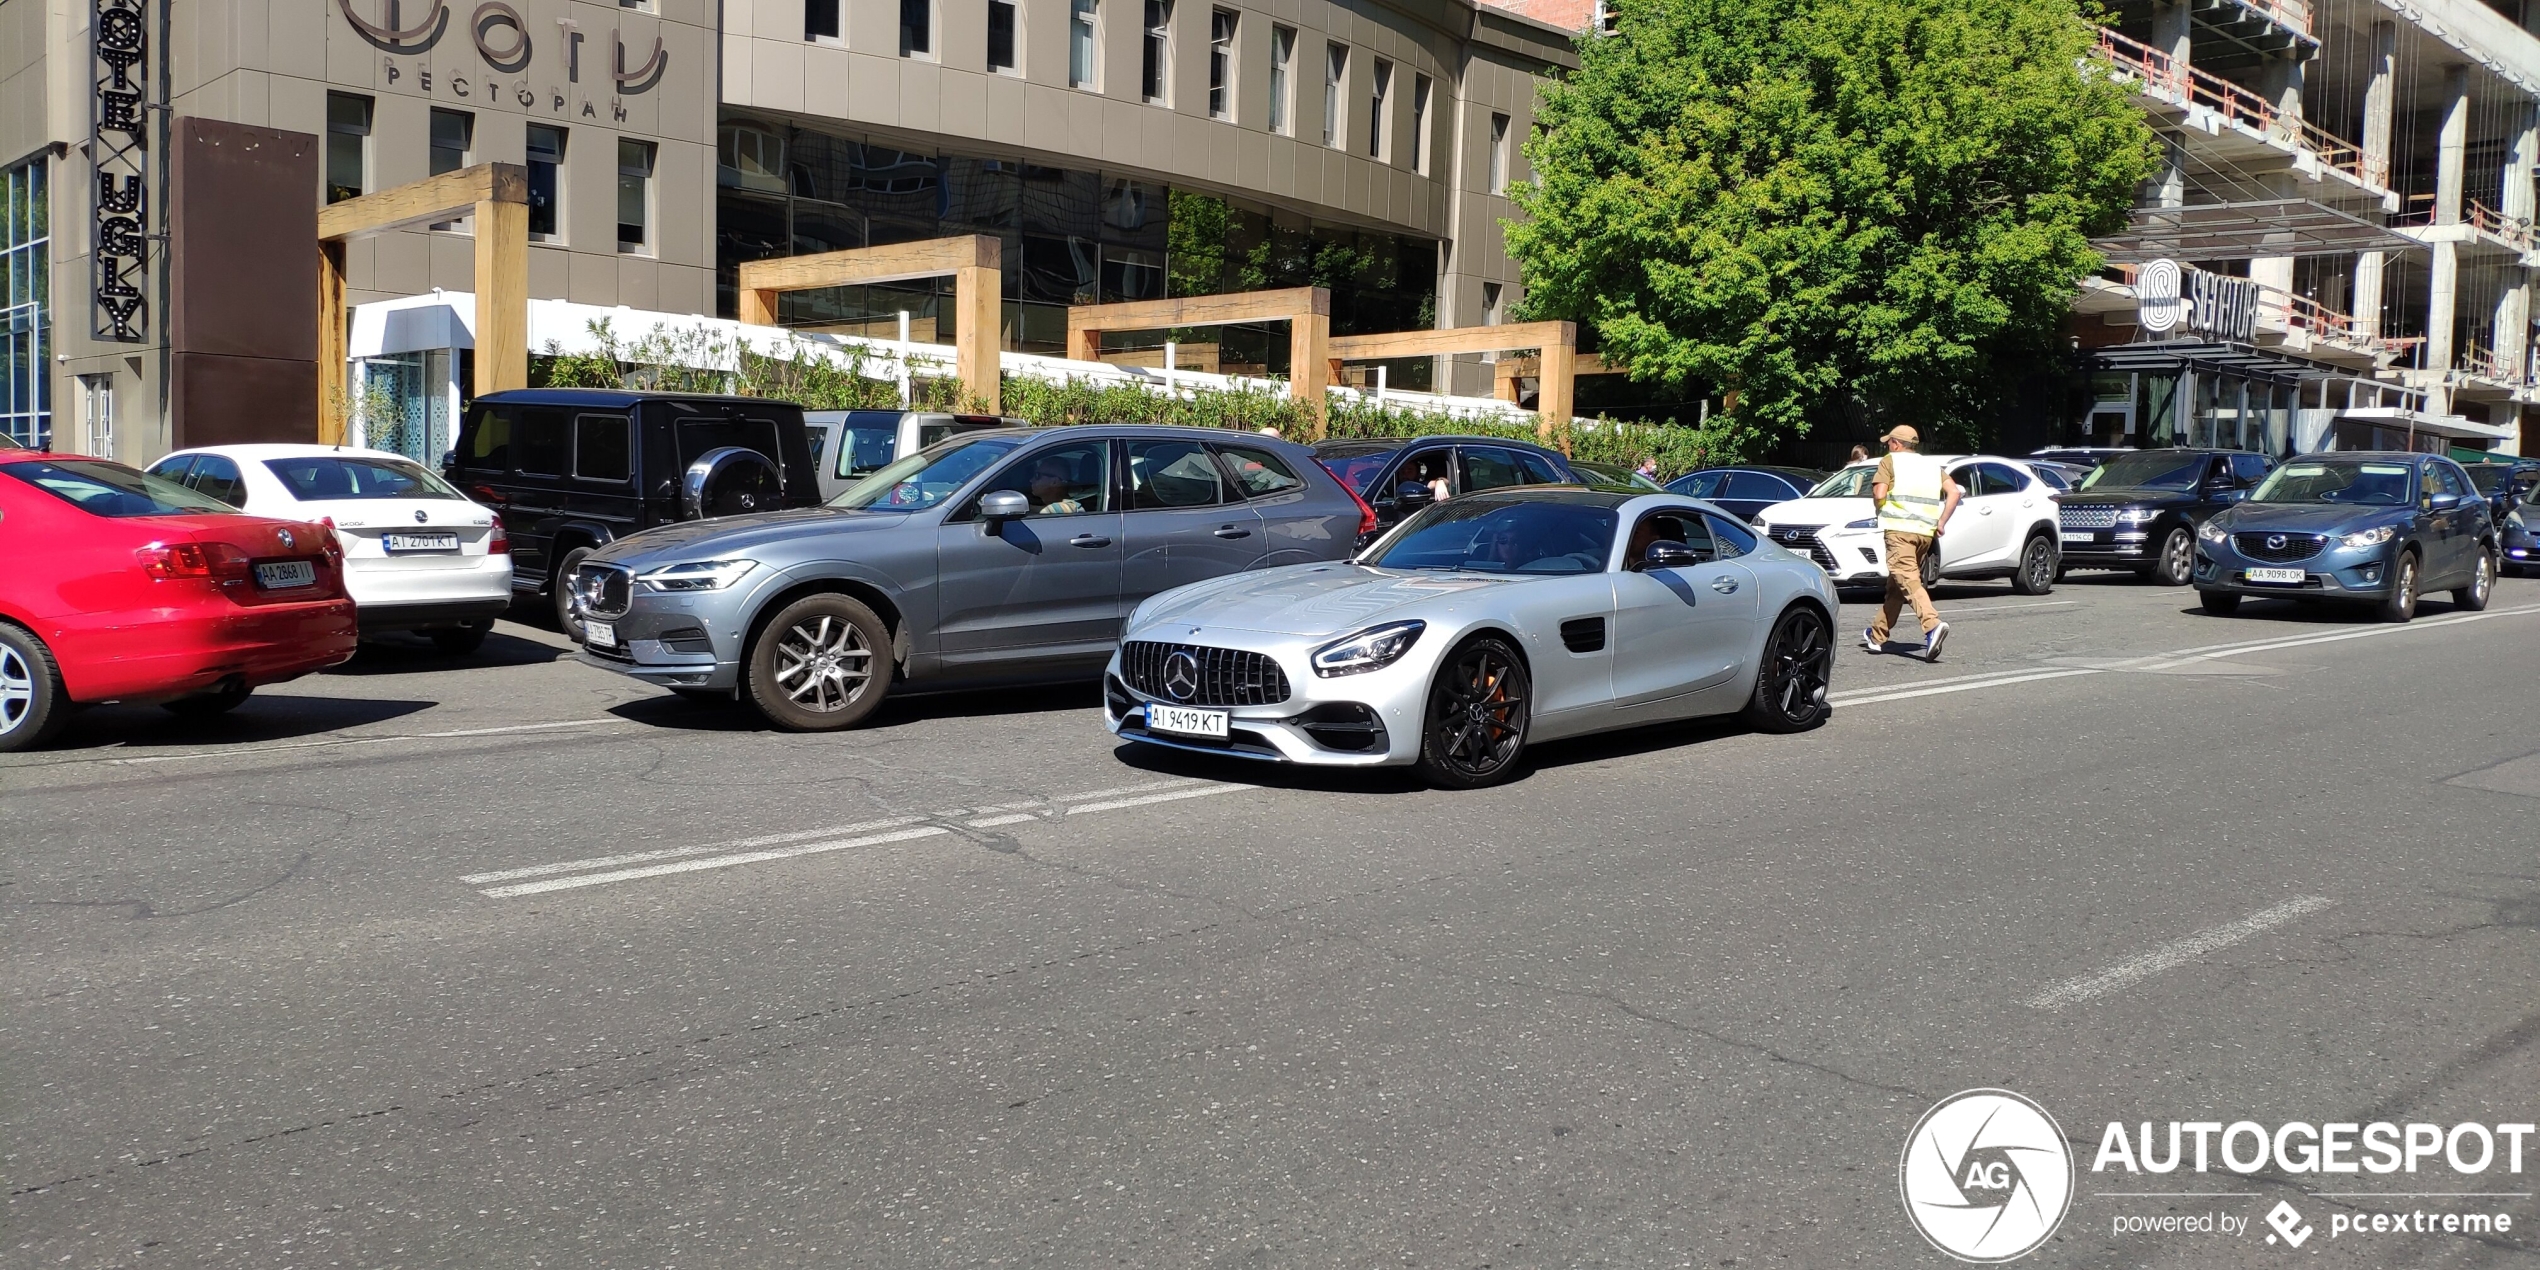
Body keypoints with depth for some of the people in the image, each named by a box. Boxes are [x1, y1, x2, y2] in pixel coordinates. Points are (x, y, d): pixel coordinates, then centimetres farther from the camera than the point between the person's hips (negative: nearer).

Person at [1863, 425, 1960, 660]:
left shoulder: (1890, 461, 6)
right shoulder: (1933, 465, 21)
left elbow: (1879, 494, -7)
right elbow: (1954, 492, 8)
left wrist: (1880, 512, 13)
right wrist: (1941, 522, 10)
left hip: (1899, 529, -6)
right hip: (1926, 532, 6)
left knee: (1908, 580, -16)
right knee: (1896, 584, 16)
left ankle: (1933, 624, -38)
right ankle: (1877, 635, 24)